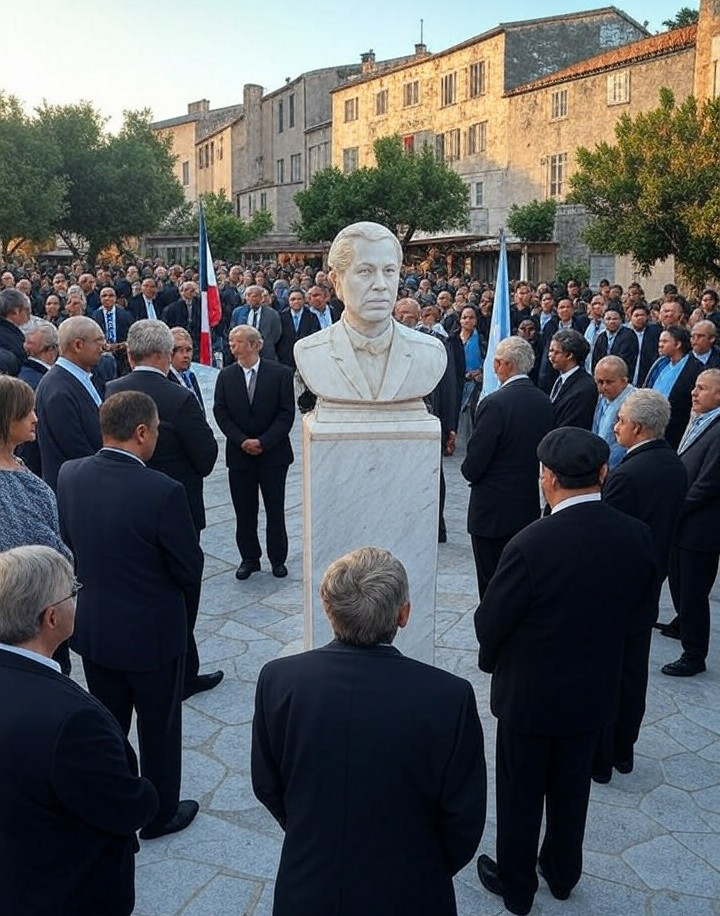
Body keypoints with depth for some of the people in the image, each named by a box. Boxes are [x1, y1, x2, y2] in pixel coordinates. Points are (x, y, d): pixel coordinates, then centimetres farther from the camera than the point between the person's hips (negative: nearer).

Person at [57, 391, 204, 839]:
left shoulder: (68, 475, -10)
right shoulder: (163, 491, -27)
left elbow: (68, 540, 4)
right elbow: (190, 568, -17)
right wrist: (181, 592, 4)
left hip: (92, 628, 5)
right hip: (151, 632, -5)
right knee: (159, 728, 17)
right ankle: (161, 814, 35)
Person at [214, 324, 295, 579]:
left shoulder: (280, 374, -5)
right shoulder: (226, 376, 3)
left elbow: (286, 414, -7)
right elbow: (221, 413, 0)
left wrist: (263, 442, -16)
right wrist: (242, 441, -12)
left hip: (273, 453, -2)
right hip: (239, 454, 2)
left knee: (275, 510, 6)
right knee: (244, 511, 8)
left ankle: (277, 559, 20)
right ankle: (249, 558, 22)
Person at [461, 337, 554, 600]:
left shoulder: (494, 403, -19)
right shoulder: (545, 402, 2)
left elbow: (473, 465, -17)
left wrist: (470, 473, 3)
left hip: (493, 511, -7)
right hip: (530, 507, 7)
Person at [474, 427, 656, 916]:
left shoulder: (531, 544, -30)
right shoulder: (637, 536, -14)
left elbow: (491, 620, -18)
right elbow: (635, 611, -1)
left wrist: (492, 659, 4)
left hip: (530, 692, -4)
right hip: (595, 691, 5)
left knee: (521, 794, 17)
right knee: (572, 788, 25)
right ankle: (563, 873, 46)